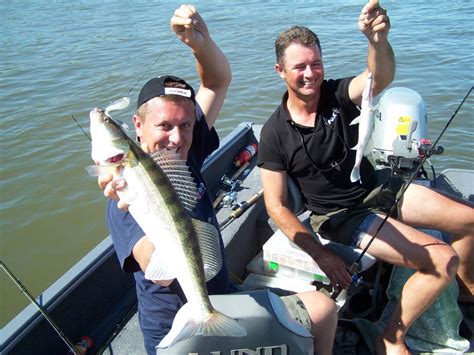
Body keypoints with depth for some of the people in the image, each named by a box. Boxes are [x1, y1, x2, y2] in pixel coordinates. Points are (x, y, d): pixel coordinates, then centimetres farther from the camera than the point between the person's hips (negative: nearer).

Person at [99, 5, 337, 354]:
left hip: (228, 303, 7)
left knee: (323, 308, 2)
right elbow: (163, 274, -35)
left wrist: (200, 41, -20)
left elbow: (218, 81, -1)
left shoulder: (187, 156, -4)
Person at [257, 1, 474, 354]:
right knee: (442, 260, -19)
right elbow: (276, 206, -16)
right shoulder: (274, 134, -16)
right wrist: (321, 254, -20)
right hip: (341, 216, -5)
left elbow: (381, 78, -31)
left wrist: (378, 40, -54)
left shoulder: (337, 94, -9)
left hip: (378, 187, 5)